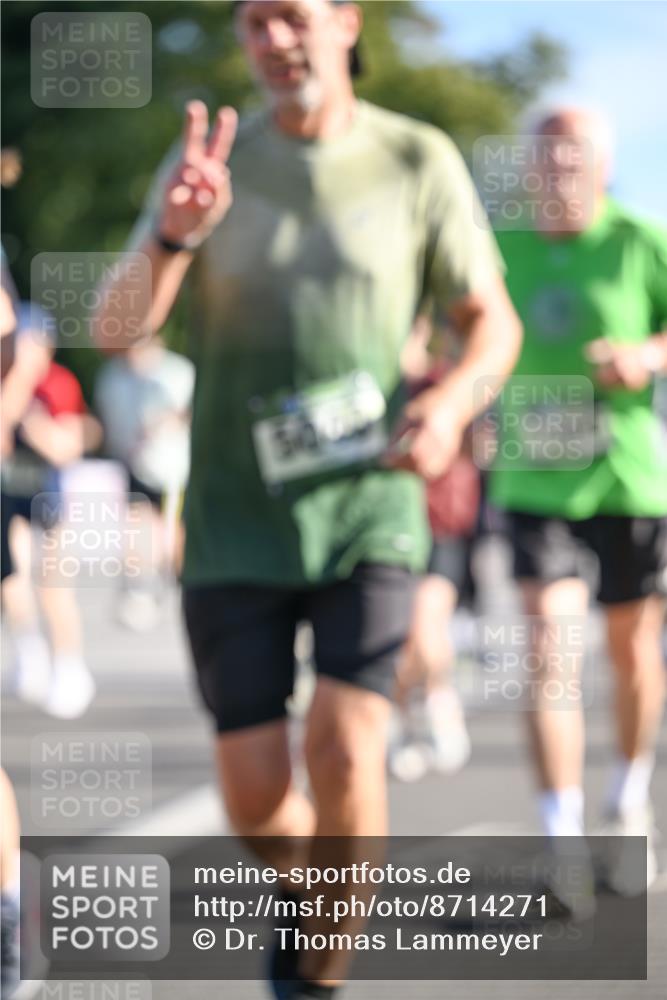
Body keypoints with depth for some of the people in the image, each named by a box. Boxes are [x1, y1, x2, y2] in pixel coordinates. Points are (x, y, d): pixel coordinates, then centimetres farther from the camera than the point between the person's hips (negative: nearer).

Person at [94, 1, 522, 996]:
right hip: (237, 524, 1)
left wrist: (453, 399, -16)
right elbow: (117, 326, -8)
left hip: (370, 511, -1)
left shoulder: (418, 161, -2)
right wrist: (173, 234, -29)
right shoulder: (212, 161, 0)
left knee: (345, 747, -21)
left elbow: (493, 321, 7)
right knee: (254, 791, -1)